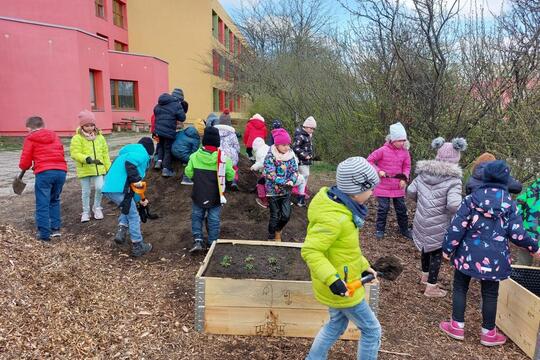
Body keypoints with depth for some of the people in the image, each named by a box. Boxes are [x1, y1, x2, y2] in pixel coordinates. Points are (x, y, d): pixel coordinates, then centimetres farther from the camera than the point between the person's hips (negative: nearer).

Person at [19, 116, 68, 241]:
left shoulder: (30, 139, 7)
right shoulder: (54, 135, 20)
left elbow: (25, 162, 7)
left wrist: (23, 168, 28)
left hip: (44, 173, -5)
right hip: (61, 171, 5)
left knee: (42, 204, 3)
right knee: (54, 200, 21)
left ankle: (44, 233, 3)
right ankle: (55, 228, 18)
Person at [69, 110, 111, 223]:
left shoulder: (100, 137, 7)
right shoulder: (77, 138, -6)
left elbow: (105, 154, 11)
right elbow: (74, 153, -15)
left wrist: (108, 168, 10)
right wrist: (86, 158, -30)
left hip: (98, 169, 2)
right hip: (84, 170, -2)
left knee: (99, 188, -8)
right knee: (85, 191, 8)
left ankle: (97, 208, 17)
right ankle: (86, 212, 24)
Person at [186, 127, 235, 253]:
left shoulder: (194, 156, -10)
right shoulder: (223, 158, -14)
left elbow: (188, 173, -2)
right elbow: (231, 176, -7)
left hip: (198, 195, 1)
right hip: (216, 196, -1)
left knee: (197, 216, 18)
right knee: (214, 219, 12)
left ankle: (198, 240, 8)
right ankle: (212, 243, 21)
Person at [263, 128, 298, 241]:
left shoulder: (290, 155, 1)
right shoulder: (270, 157, -15)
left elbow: (295, 170, 1)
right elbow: (271, 175, -22)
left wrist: (291, 181, -20)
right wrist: (286, 182, -25)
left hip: (286, 191, 4)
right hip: (273, 191, -4)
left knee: (286, 215, 3)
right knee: (275, 217, 5)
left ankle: (278, 231, 33)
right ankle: (272, 238, 25)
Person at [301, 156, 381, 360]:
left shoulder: (339, 206, 0)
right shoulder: (334, 218, -31)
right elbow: (310, 251, -33)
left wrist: (363, 265, 15)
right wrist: (331, 279, -38)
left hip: (337, 283, 9)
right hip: (340, 286, -9)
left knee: (337, 324, 27)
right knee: (371, 330, 10)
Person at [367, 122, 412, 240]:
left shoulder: (405, 152, -2)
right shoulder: (383, 150, -14)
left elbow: (407, 166, 7)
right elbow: (369, 160, -7)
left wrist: (404, 178, -8)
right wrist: (378, 171, -17)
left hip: (398, 187, 4)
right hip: (383, 186, -3)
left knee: (401, 208, 12)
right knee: (383, 208, 3)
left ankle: (404, 229, 27)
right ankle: (380, 229, 19)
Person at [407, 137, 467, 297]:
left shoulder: (423, 172, -3)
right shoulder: (453, 179, -19)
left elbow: (410, 192, 1)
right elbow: (453, 205, -29)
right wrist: (461, 210, -7)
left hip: (422, 221, 6)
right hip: (439, 224, -5)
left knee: (426, 248, 24)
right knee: (437, 252, 11)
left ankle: (425, 276, 45)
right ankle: (431, 287, 21)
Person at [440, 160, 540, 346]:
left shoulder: (471, 199, -8)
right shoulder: (510, 203, -5)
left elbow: (457, 227, -9)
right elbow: (517, 234, -5)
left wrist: (447, 248, 1)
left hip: (468, 254, -1)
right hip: (494, 258, 1)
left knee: (460, 288, 13)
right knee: (490, 294, 13)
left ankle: (457, 326, 21)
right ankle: (488, 333, 26)